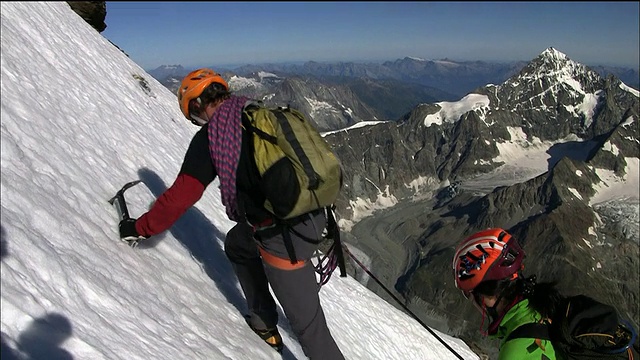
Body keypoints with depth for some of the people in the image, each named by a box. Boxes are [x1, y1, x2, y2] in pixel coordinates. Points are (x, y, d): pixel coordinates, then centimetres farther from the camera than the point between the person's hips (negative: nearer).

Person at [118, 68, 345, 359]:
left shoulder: (209, 136, -7)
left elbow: (180, 196, -5)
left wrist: (140, 228, 11)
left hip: (284, 237, -8)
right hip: (314, 215, 8)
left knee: (306, 322, 7)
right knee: (237, 244, 31)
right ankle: (264, 323, 43)